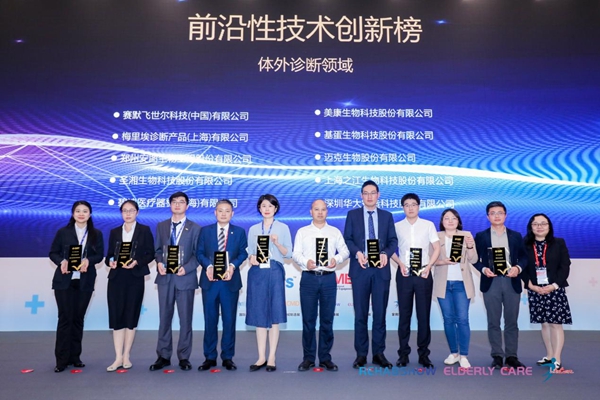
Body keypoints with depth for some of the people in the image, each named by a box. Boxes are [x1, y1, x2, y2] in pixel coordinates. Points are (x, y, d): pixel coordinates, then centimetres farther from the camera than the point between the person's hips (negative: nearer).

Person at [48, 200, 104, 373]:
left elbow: (99, 255, 2)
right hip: (64, 281, -2)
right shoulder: (63, 232, 3)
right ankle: (62, 359, 6)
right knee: (65, 318, -2)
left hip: (85, 282, 2)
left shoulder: (96, 234, 7)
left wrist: (88, 260, -18)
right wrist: (62, 261, -17)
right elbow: (53, 252, 3)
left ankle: (75, 356, 18)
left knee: (78, 318, 8)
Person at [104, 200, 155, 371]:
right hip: (116, 278, 2)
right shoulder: (114, 232, 13)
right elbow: (109, 254, 11)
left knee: (131, 316, 4)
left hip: (135, 278, -2)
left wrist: (137, 262, -15)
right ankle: (118, 358, 4)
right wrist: (110, 261, -10)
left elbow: (151, 253, 0)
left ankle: (126, 356, 14)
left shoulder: (144, 230, 4)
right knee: (116, 316, -2)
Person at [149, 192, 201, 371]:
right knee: (164, 318, 8)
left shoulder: (195, 228, 3)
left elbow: (198, 254, -1)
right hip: (165, 277, 2)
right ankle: (163, 356, 18)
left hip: (185, 278, -2)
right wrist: (159, 263, -8)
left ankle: (184, 357, 16)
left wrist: (186, 268, -16)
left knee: (185, 319, 5)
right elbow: (157, 249, 12)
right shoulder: (161, 226, 12)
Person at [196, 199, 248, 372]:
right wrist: (208, 266, -14)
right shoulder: (205, 231, 9)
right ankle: (210, 357, 16)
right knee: (210, 320, 6)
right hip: (210, 280, 1)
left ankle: (228, 357, 15)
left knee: (229, 320, 5)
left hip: (230, 281, 0)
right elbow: (199, 252, 3)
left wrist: (232, 266, -15)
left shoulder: (239, 232, 8)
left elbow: (243, 253, 2)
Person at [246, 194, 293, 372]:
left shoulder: (283, 228, 6)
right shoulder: (253, 229, 13)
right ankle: (261, 357, 12)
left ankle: (272, 358, 7)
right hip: (257, 273, 2)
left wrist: (277, 243, -15)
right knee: (259, 315, 4)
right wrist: (252, 258, -9)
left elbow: (288, 253, 2)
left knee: (274, 315, -1)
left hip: (275, 272, -2)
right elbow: (250, 252, 12)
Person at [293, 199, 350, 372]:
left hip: (328, 278, 1)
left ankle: (325, 358, 15)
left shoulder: (335, 232, 12)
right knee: (308, 319, 3)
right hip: (309, 278, 0)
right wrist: (306, 261, -16)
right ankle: (308, 358, 13)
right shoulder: (302, 232, 10)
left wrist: (337, 259, -14)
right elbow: (295, 253, 3)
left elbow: (345, 251, 7)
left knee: (327, 320, 5)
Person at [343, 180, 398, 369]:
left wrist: (386, 253, -14)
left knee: (380, 313, 5)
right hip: (360, 269, -1)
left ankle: (379, 353, 16)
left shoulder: (387, 216, 11)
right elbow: (347, 239, 1)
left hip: (381, 269, 1)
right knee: (360, 313, 4)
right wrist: (357, 253, -17)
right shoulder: (352, 214, 7)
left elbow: (393, 240, 6)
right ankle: (361, 354, 13)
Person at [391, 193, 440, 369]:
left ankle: (423, 354, 14)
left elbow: (437, 248, 2)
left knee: (424, 314, 3)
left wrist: (428, 267, -8)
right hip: (404, 274, 1)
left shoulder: (428, 225, 4)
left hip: (423, 273, 0)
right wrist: (400, 264, -8)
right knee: (404, 314, 6)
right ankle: (403, 353, 14)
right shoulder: (397, 226, 5)